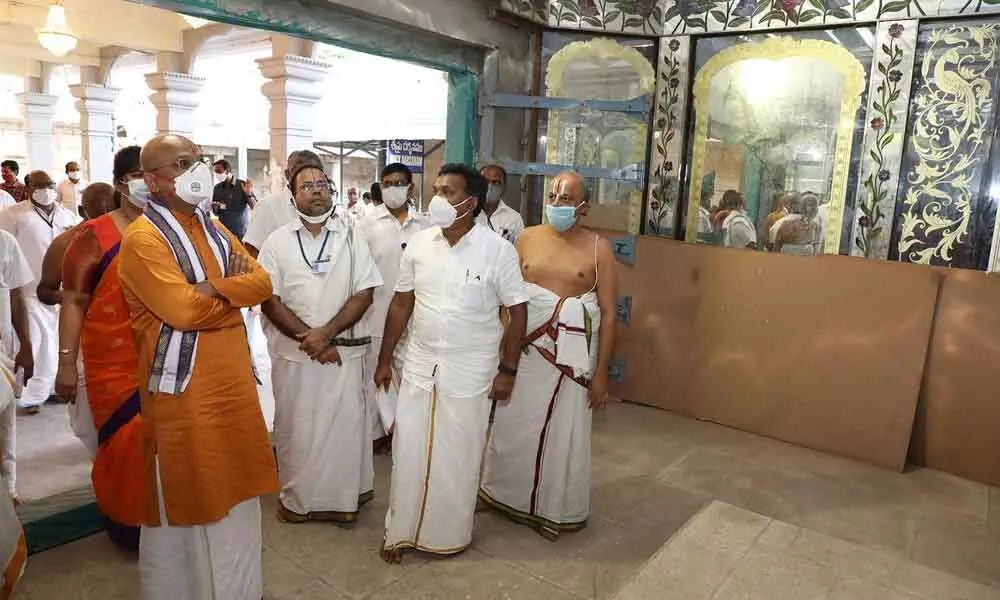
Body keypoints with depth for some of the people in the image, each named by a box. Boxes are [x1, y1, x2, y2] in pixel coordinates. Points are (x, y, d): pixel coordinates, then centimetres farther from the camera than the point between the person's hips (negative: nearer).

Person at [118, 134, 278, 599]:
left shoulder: (213, 229, 12)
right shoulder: (142, 238, -13)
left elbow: (264, 283, 3)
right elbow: (184, 310, -24)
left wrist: (209, 287, -13)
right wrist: (235, 284, -7)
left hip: (232, 381, 7)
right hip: (184, 390, -7)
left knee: (233, 488, 18)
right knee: (187, 495, 7)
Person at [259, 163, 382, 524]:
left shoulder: (351, 238, 1)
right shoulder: (277, 242, 2)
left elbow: (364, 294, -5)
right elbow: (269, 301, -3)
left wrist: (326, 333, -16)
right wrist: (308, 339, -13)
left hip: (344, 352, 0)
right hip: (293, 354, 1)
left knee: (344, 426, 7)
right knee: (295, 429, 11)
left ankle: (343, 498, 25)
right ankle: (295, 499, 30)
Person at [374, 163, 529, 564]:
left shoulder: (498, 250, -11)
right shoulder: (418, 244, 0)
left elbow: (517, 310, -7)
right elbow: (401, 304, 7)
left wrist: (507, 370, -8)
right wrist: (385, 359, 8)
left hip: (469, 372, -3)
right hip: (419, 364, 3)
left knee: (457, 456, 10)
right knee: (408, 451, 11)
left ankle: (449, 534, 31)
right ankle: (401, 530, 30)